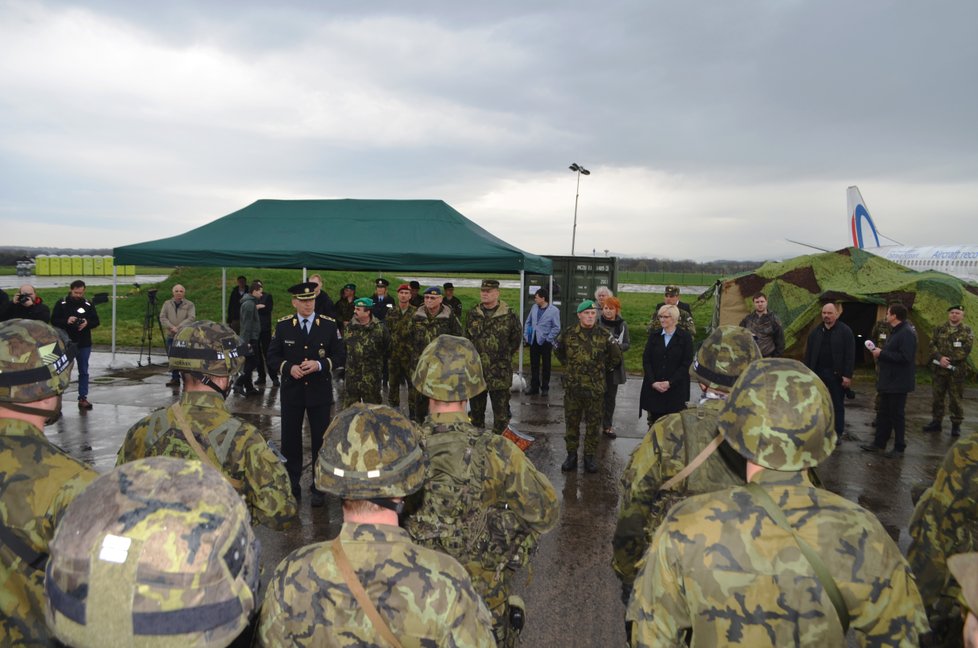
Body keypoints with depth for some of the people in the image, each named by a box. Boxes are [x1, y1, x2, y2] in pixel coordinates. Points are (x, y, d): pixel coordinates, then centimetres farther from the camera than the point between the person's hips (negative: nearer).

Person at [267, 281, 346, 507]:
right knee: (290, 440, 9)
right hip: (291, 391, 1)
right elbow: (272, 355, 4)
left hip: (320, 391, -1)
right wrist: (288, 368, -14)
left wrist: (319, 365, -17)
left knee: (320, 439, 6)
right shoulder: (283, 325, -1)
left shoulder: (329, 324, -3)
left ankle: (319, 488, 19)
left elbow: (340, 355, 0)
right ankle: (291, 487, 25)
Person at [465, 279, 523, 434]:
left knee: (501, 412, 2)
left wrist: (504, 356, 4)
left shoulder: (509, 315, -8)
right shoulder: (473, 314, 5)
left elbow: (516, 339, 3)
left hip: (499, 373, -4)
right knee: (476, 410, 17)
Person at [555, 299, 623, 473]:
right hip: (572, 387, 0)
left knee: (593, 424, 8)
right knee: (571, 422, 8)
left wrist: (603, 369, 12)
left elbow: (616, 357, 11)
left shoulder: (604, 335, -3)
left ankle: (589, 456, 20)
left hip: (595, 388, 0)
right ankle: (571, 455, 21)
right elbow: (559, 352, 17)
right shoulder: (568, 333, -2)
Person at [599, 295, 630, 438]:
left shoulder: (622, 325, -1)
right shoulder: (597, 323, -9)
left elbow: (628, 344, 2)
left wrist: (618, 346, -17)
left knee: (611, 397, 13)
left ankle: (607, 426, 25)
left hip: (615, 366, 3)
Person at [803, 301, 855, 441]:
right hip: (818, 374, 4)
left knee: (837, 405, 5)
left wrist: (847, 375, -14)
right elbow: (808, 354, 9)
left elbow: (850, 355, -8)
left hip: (836, 375, -4)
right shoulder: (815, 331, 8)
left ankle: (838, 433, 13)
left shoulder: (845, 331, -4)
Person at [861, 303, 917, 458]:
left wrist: (882, 354, -20)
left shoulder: (906, 333, -19)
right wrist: (880, 355, 3)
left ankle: (899, 448, 11)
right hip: (888, 381, 10)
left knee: (897, 415, 0)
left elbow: (905, 357, -28)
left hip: (898, 383, -10)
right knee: (884, 414, 14)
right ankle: (879, 443, 22)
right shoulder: (895, 332, 14)